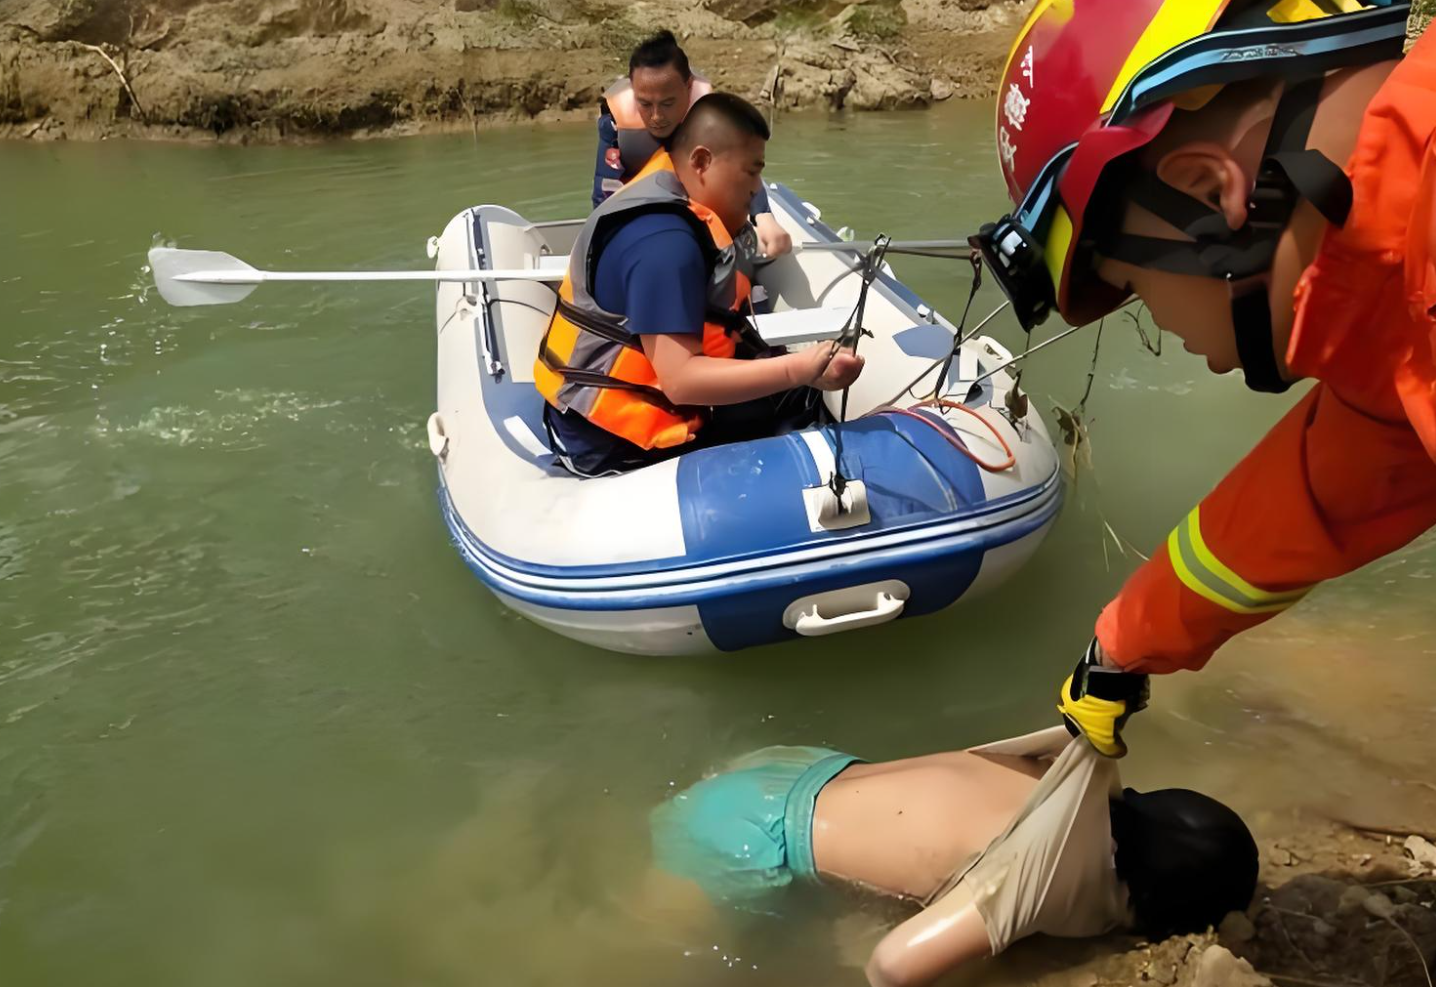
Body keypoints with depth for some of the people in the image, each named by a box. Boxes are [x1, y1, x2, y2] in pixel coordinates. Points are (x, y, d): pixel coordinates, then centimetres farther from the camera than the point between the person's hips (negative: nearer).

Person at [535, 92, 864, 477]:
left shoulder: (668, 200, 6)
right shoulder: (664, 240, -25)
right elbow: (681, 379, -30)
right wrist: (799, 369, -33)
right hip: (612, 442, -10)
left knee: (797, 393, 11)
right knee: (798, 401, -12)